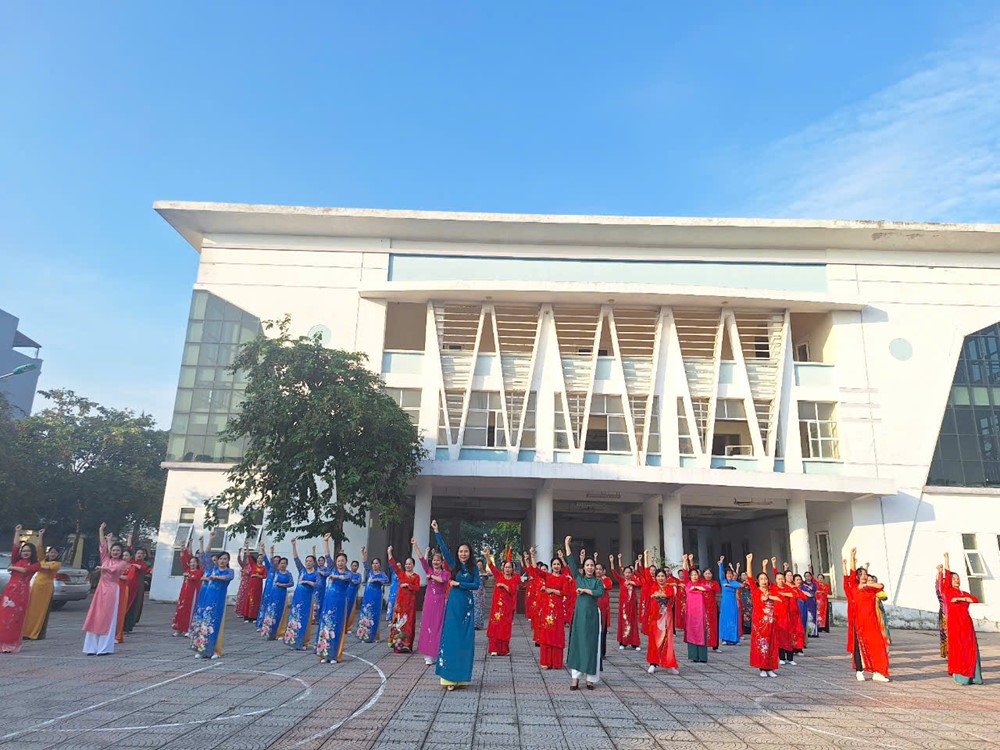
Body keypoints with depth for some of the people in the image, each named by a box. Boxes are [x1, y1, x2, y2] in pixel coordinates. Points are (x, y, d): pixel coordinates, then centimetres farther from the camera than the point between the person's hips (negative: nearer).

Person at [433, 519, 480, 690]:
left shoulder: (474, 568, 5)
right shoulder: (454, 565, 4)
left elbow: (476, 585, -5)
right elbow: (443, 548, -3)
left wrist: (458, 584, -8)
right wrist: (436, 531, -10)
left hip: (467, 605, 1)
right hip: (454, 604, -1)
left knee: (465, 638, 2)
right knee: (450, 637, -4)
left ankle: (461, 675, 10)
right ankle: (449, 676, -2)